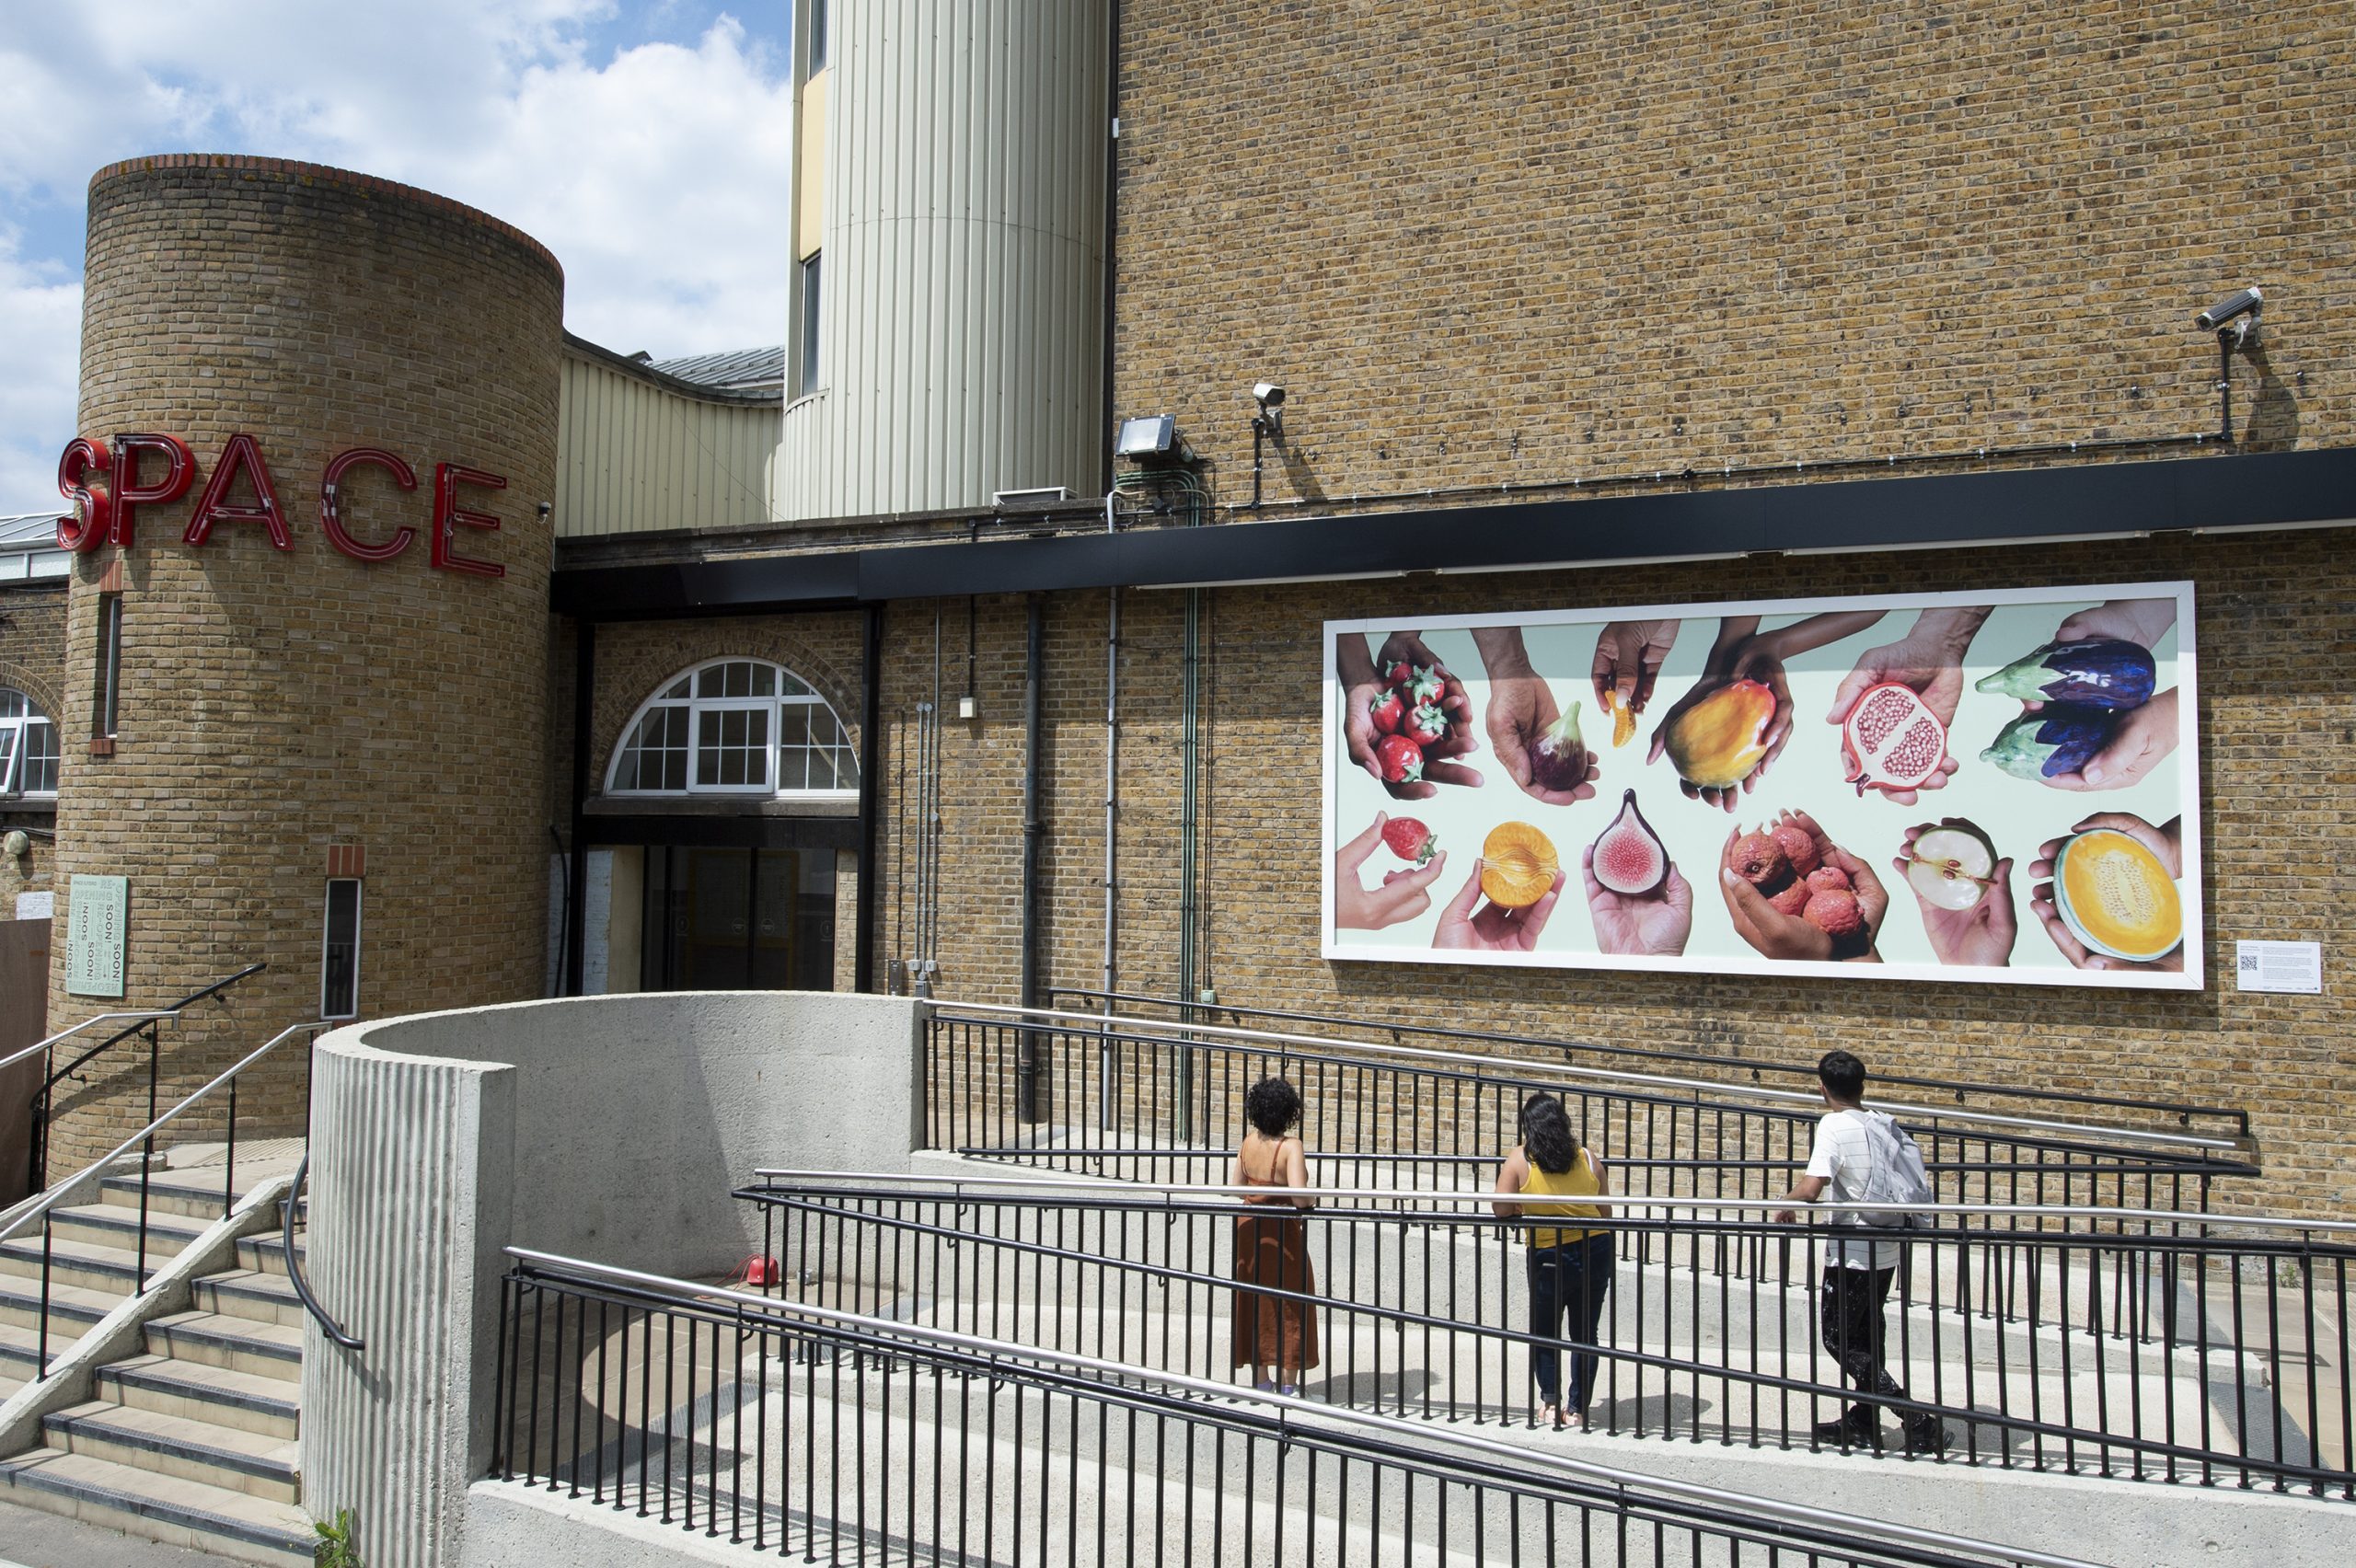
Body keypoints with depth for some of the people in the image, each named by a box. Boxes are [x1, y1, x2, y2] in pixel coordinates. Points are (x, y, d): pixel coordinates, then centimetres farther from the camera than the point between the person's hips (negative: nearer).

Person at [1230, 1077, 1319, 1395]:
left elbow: (1234, 1185, 3)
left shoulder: (1248, 1141, -2)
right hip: (1282, 1230, -5)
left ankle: (1261, 1379, 23)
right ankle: (1288, 1383, 13)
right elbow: (1299, 1195, -29)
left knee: (1255, 1305, 15)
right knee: (1289, 1306, 9)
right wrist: (1312, 1201, -8)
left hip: (1248, 1227, 6)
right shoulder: (1290, 1146, -20)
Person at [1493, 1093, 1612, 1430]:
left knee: (1544, 1333, 18)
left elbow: (1501, 1209, -13)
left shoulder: (1520, 1159, -11)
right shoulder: (1588, 1157, -2)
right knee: (1585, 1334, 15)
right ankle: (1577, 1409, 18)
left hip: (1548, 1257, -2)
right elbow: (1604, 1209, 4)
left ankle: (1550, 1402, 11)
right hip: (1595, 1251, 3)